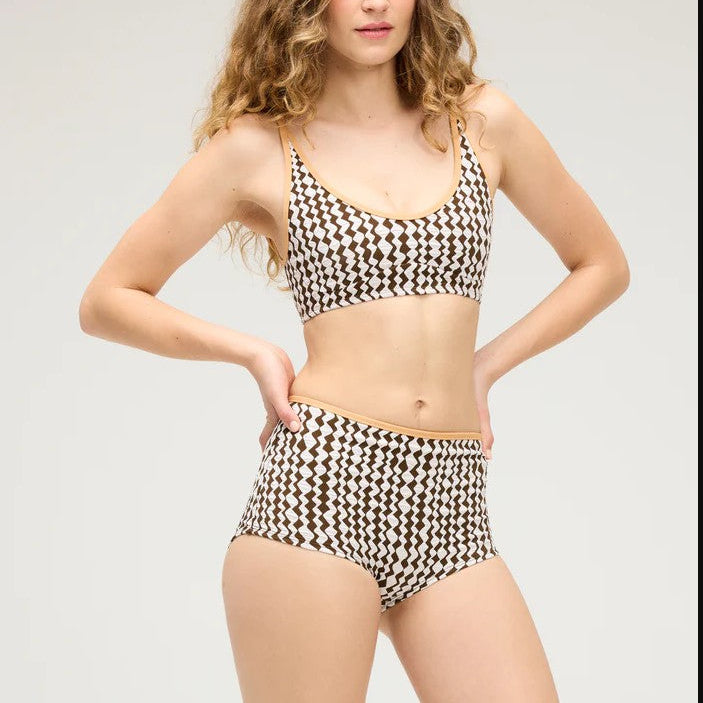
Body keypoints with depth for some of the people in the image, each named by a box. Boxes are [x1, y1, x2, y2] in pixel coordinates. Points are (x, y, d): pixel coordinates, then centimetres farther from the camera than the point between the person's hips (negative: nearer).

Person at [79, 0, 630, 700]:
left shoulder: (482, 121, 10)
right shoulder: (256, 147, 4)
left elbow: (602, 264, 20)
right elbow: (106, 300, 9)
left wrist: (484, 365, 10)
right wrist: (253, 353, -1)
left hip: (452, 511, 3)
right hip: (318, 485, -2)